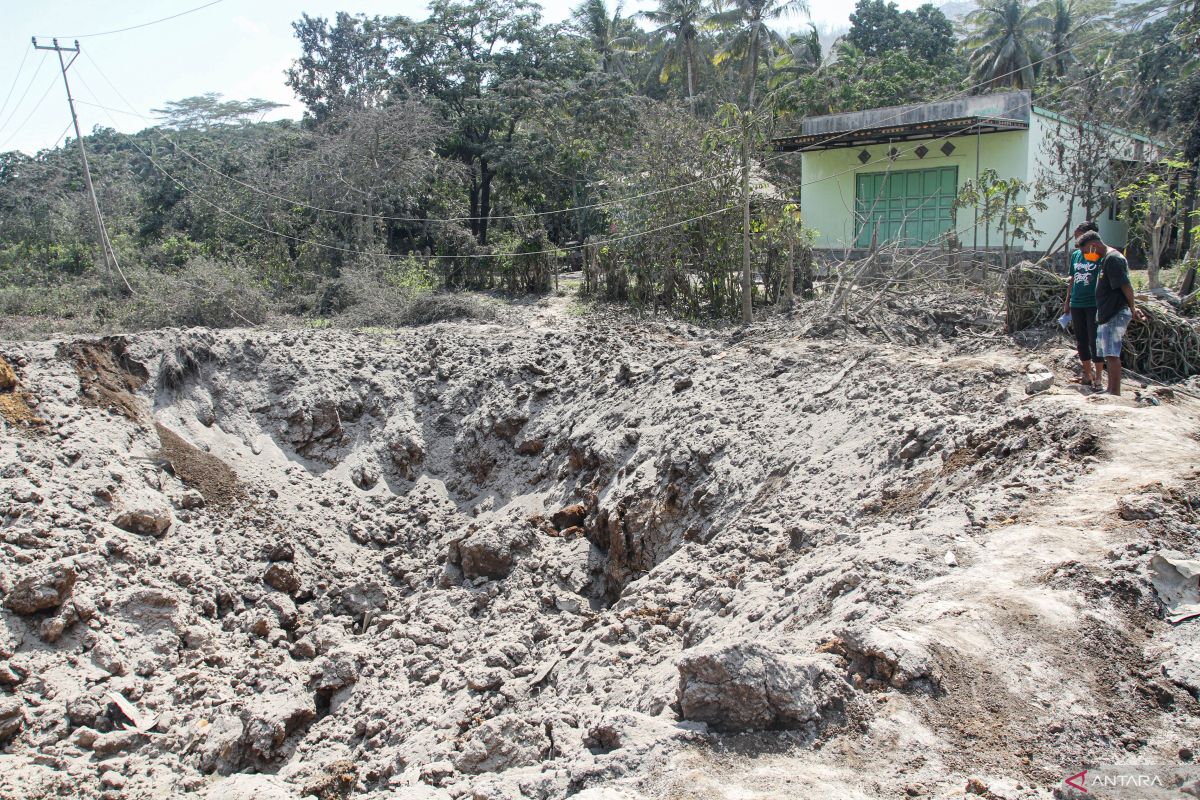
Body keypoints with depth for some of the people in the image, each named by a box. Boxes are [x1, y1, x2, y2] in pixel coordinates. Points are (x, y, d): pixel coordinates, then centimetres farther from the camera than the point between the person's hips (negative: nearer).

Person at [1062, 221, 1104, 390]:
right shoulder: (1075, 254, 9)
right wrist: (1067, 301, 16)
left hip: (1094, 305, -6)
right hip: (1077, 304, 6)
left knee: (1095, 341, -3)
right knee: (1081, 342, 12)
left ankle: (1097, 377, 5)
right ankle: (1088, 373, 25)